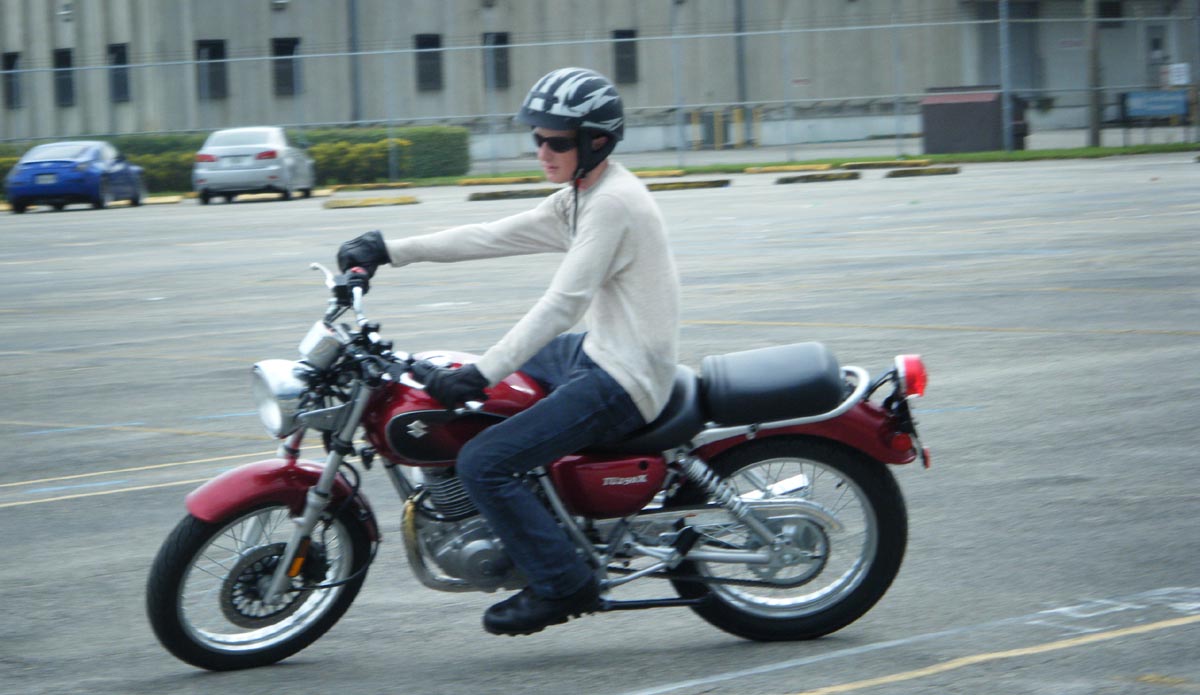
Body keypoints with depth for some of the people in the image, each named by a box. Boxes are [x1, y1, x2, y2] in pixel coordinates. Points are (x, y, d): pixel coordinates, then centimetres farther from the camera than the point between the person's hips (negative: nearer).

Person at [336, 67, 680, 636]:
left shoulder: (613, 203, -19)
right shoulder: (580, 200, 12)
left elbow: (563, 303, -25)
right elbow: (493, 237, 11)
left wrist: (481, 375, -28)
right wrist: (391, 251, 6)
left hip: (621, 382, -11)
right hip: (598, 354, 11)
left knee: (482, 462, -17)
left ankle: (563, 585, -8)